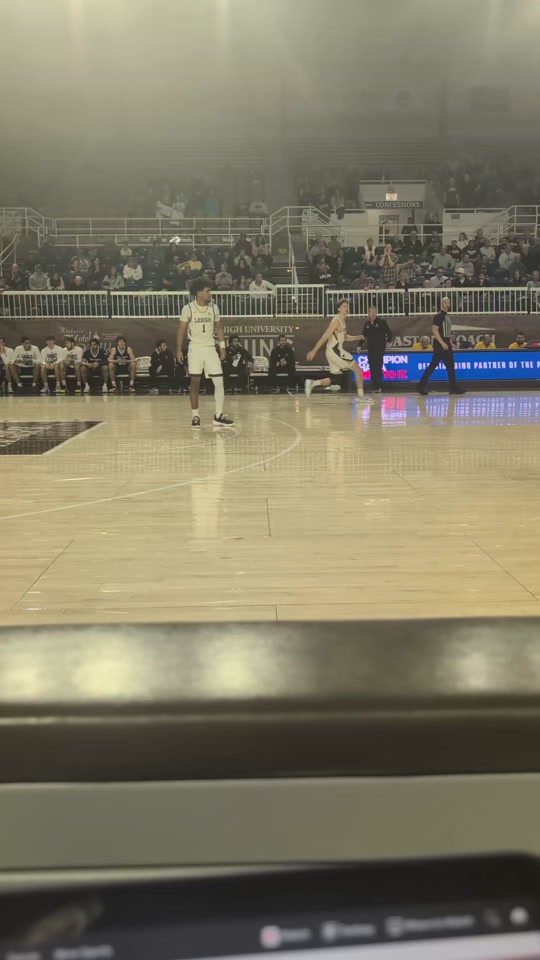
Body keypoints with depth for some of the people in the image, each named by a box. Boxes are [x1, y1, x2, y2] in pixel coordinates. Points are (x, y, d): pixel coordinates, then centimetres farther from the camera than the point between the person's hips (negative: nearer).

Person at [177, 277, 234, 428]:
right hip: (195, 349, -3)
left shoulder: (213, 308, 2)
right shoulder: (188, 309, -8)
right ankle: (195, 415, 10)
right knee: (195, 383, 1)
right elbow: (182, 330, -2)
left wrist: (222, 346, 4)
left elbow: (219, 327, 11)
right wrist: (179, 350, -6)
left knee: (219, 381, -3)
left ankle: (218, 416, 5)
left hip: (210, 348, 3)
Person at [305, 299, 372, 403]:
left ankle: (312, 383, 7)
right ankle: (361, 396, 0)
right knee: (358, 370, -4)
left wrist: (357, 337, 15)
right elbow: (325, 336, -20)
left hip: (335, 351, 9)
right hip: (335, 351, -9)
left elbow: (345, 337, 30)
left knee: (335, 378, 13)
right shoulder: (337, 321, -14)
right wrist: (314, 351, -25)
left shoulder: (343, 321, 16)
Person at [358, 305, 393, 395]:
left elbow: (389, 332, -3)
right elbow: (363, 335, 16)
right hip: (370, 349, 5)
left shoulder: (381, 322, -3)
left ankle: (378, 387, -7)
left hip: (380, 348, -5)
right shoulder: (367, 324, 10)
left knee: (378, 368, -8)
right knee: (372, 368, 5)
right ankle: (374, 387, 12)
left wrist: (389, 341, -15)